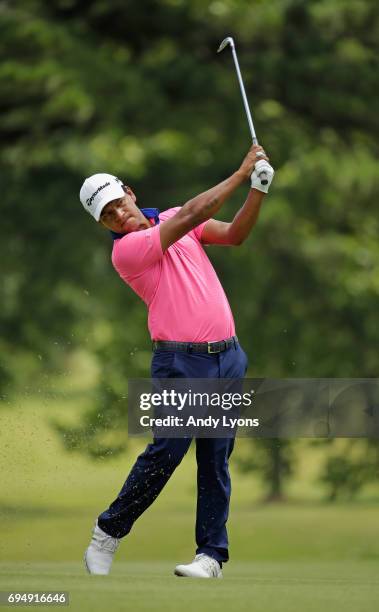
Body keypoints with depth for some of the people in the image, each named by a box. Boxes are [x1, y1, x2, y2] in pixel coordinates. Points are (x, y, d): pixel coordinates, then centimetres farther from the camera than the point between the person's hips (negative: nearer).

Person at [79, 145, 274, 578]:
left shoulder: (169, 218, 14)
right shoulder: (125, 250, -9)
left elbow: (235, 234, 9)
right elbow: (190, 216, -16)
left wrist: (259, 189, -7)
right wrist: (241, 173, -14)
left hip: (227, 356, 6)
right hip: (181, 362, -5)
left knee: (216, 459, 2)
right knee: (166, 452, -12)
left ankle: (212, 554, 3)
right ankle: (108, 533, 5)